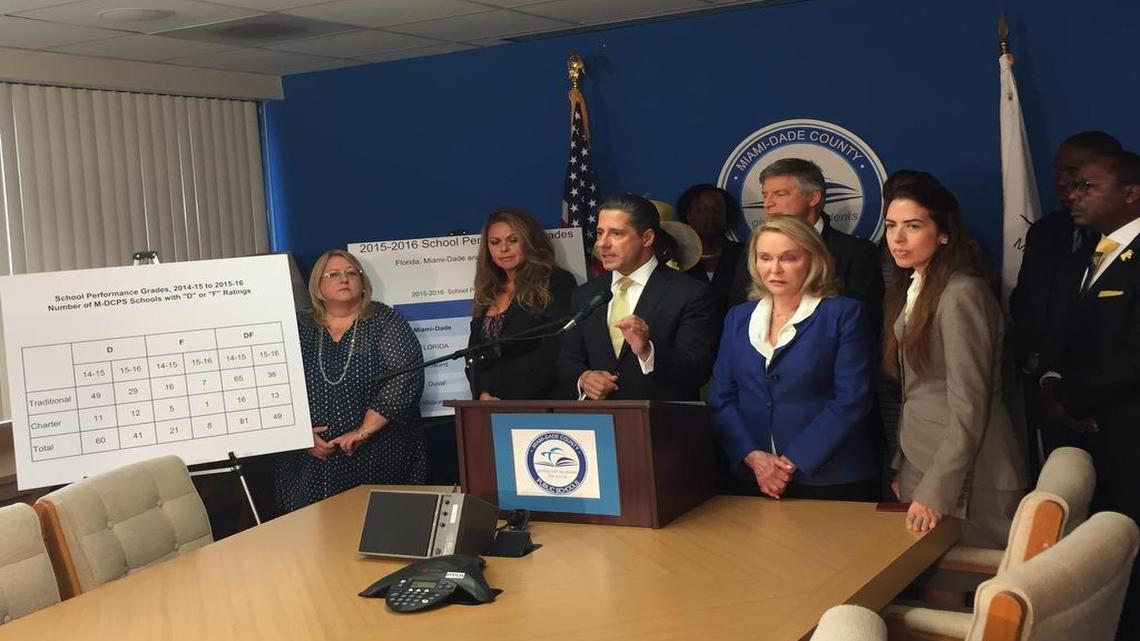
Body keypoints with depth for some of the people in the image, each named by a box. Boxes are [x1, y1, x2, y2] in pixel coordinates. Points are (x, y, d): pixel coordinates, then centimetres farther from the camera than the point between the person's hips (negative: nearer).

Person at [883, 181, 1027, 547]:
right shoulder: (913, 289, 9)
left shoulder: (960, 294, -18)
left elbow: (968, 407, -20)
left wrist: (936, 490, -20)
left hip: (963, 473, -8)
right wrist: (902, 468, 9)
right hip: (921, 461, 8)